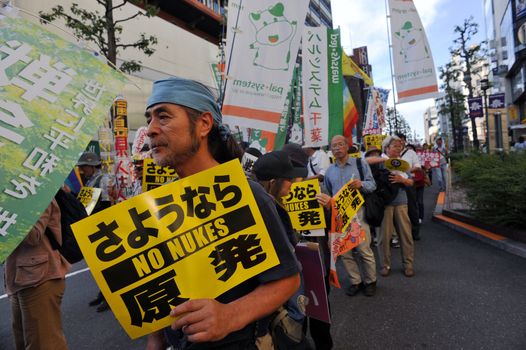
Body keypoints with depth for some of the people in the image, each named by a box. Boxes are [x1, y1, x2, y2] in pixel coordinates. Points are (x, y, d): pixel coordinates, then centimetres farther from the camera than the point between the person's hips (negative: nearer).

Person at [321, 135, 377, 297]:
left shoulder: (360, 163, 3)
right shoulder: (329, 171, 13)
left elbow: (372, 184, -1)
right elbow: (327, 194, 20)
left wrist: (361, 184, -20)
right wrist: (327, 203, 4)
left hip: (357, 211, -4)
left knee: (364, 249, -1)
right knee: (344, 251, 7)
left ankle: (370, 281, 20)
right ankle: (356, 281, 23)